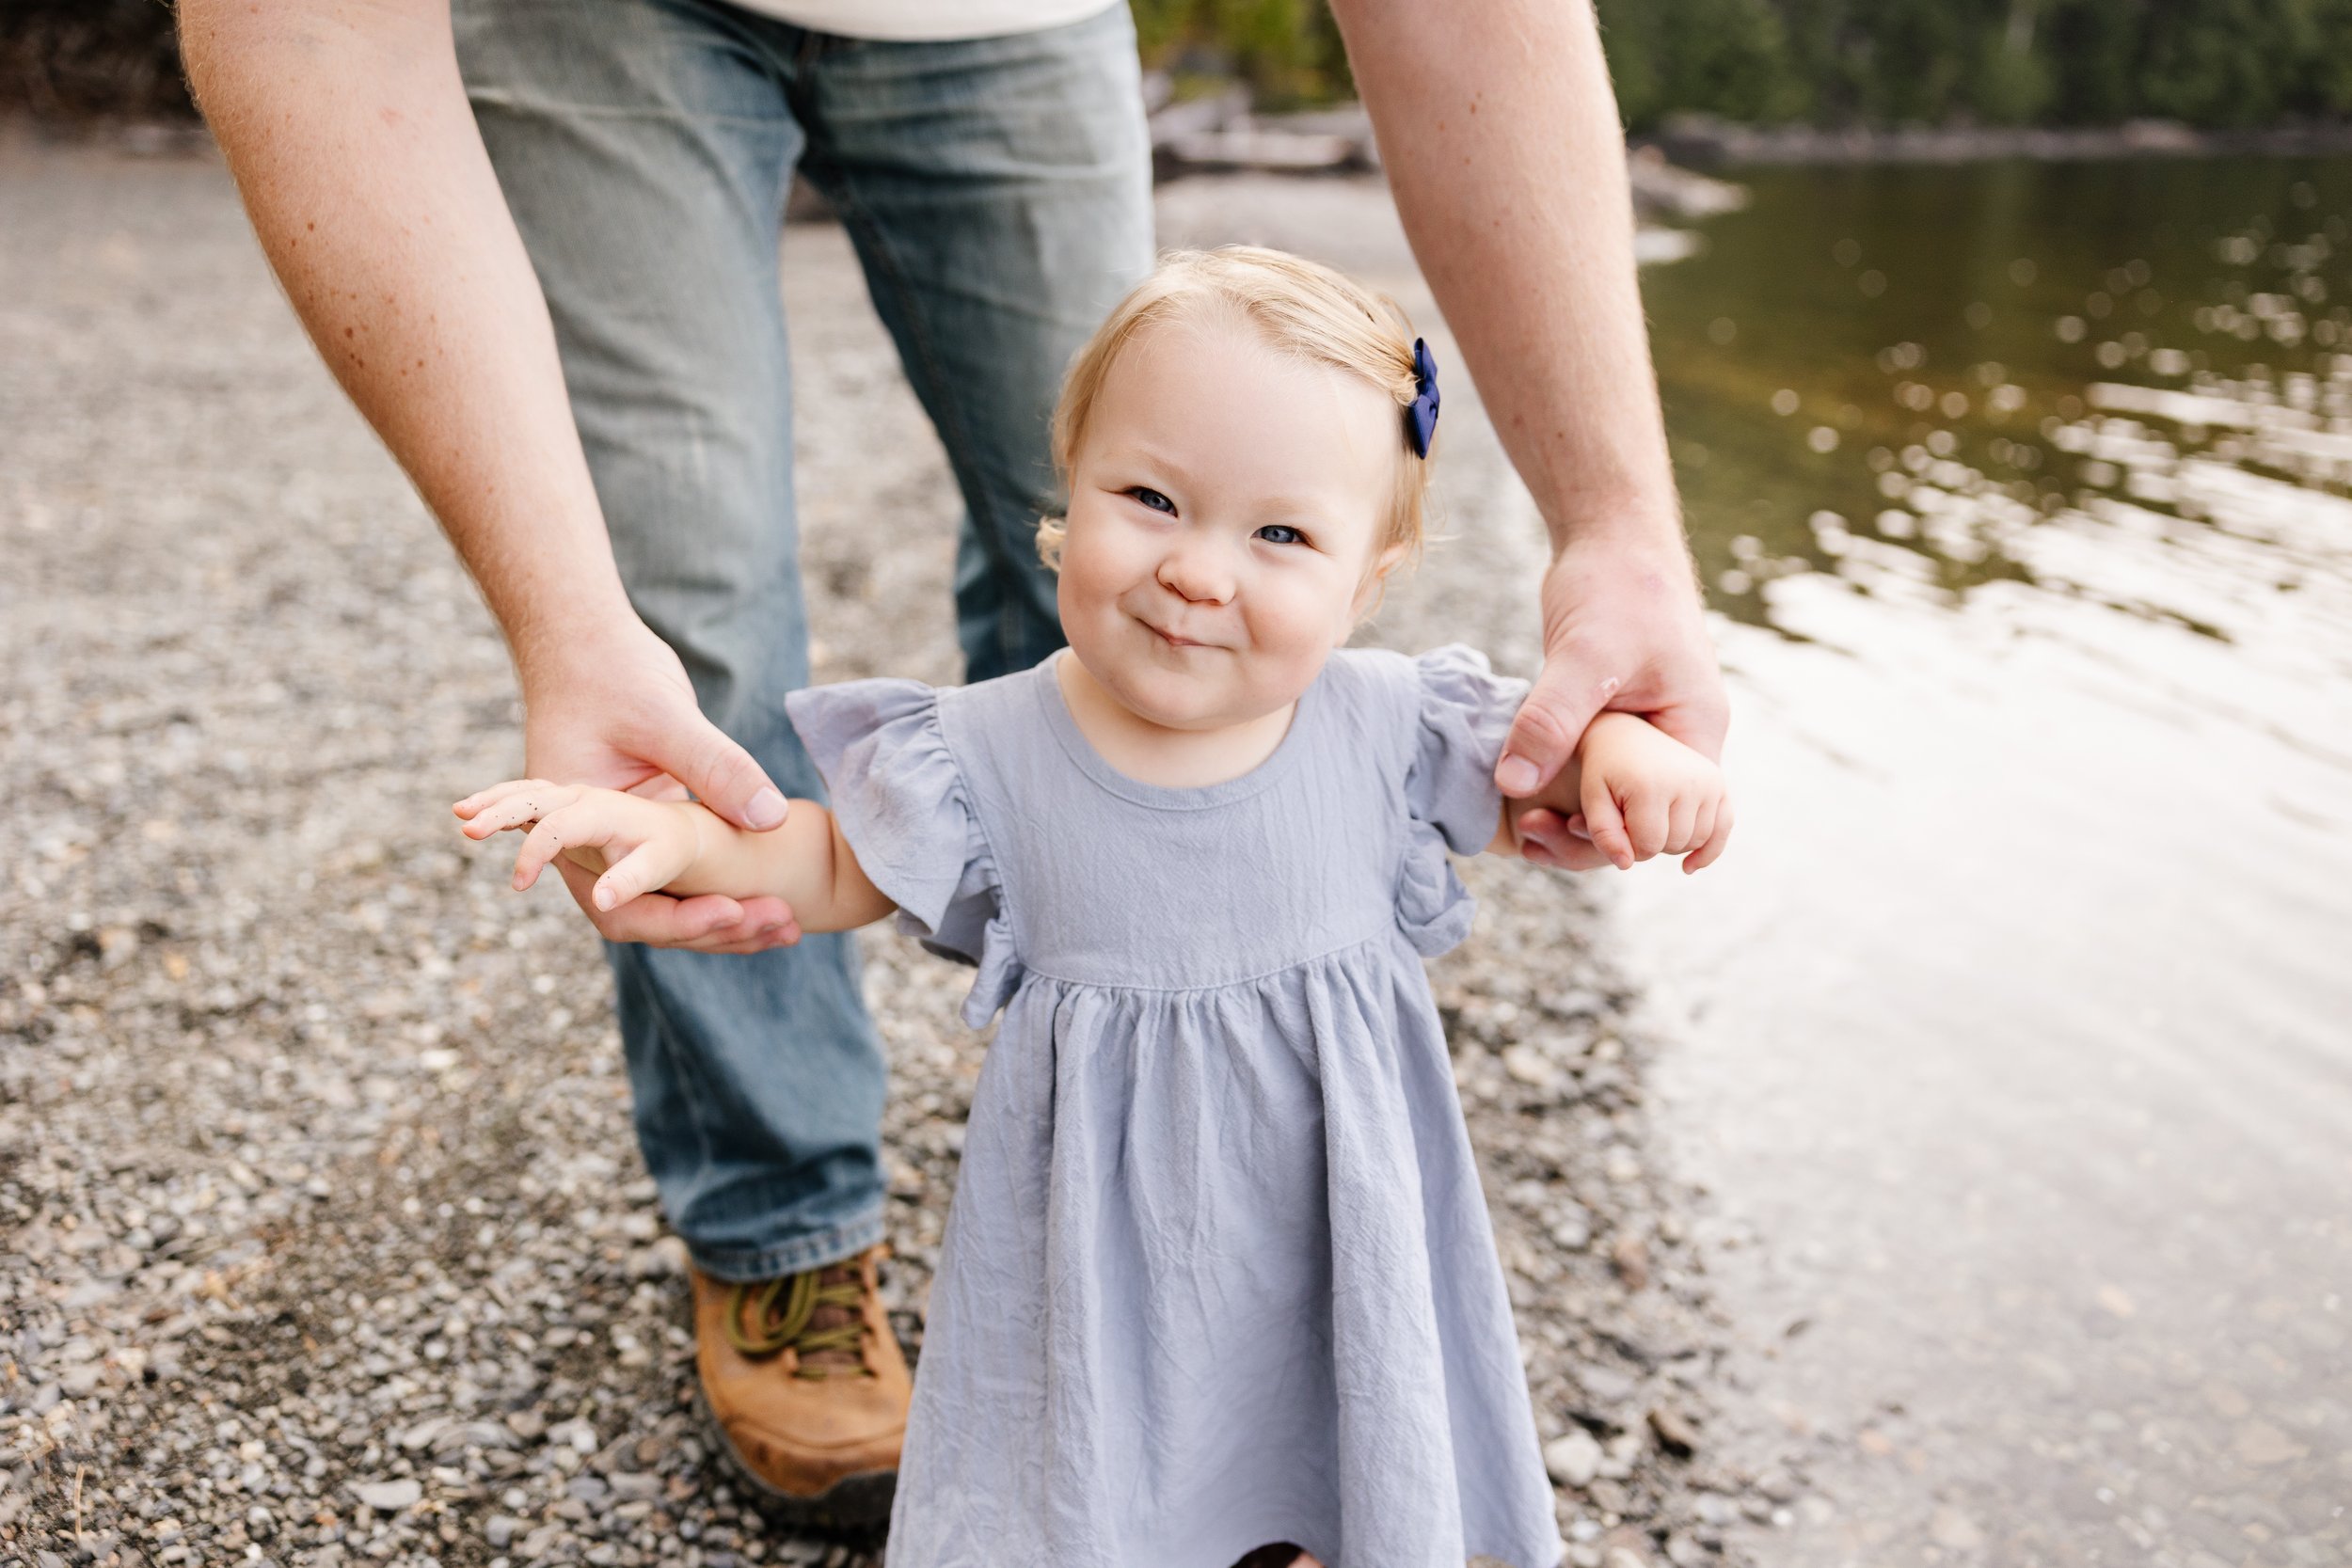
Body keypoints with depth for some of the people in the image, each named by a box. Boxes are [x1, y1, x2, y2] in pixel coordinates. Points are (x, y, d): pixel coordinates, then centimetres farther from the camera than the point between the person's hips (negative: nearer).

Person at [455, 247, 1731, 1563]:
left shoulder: (1385, 727, -15)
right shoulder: (990, 760, -17)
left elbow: (1539, 775, 1)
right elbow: (832, 869, -3)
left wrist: (1627, 750, -20)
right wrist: (672, 835, -19)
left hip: (1340, 1223, 2)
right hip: (1103, 1243, -1)